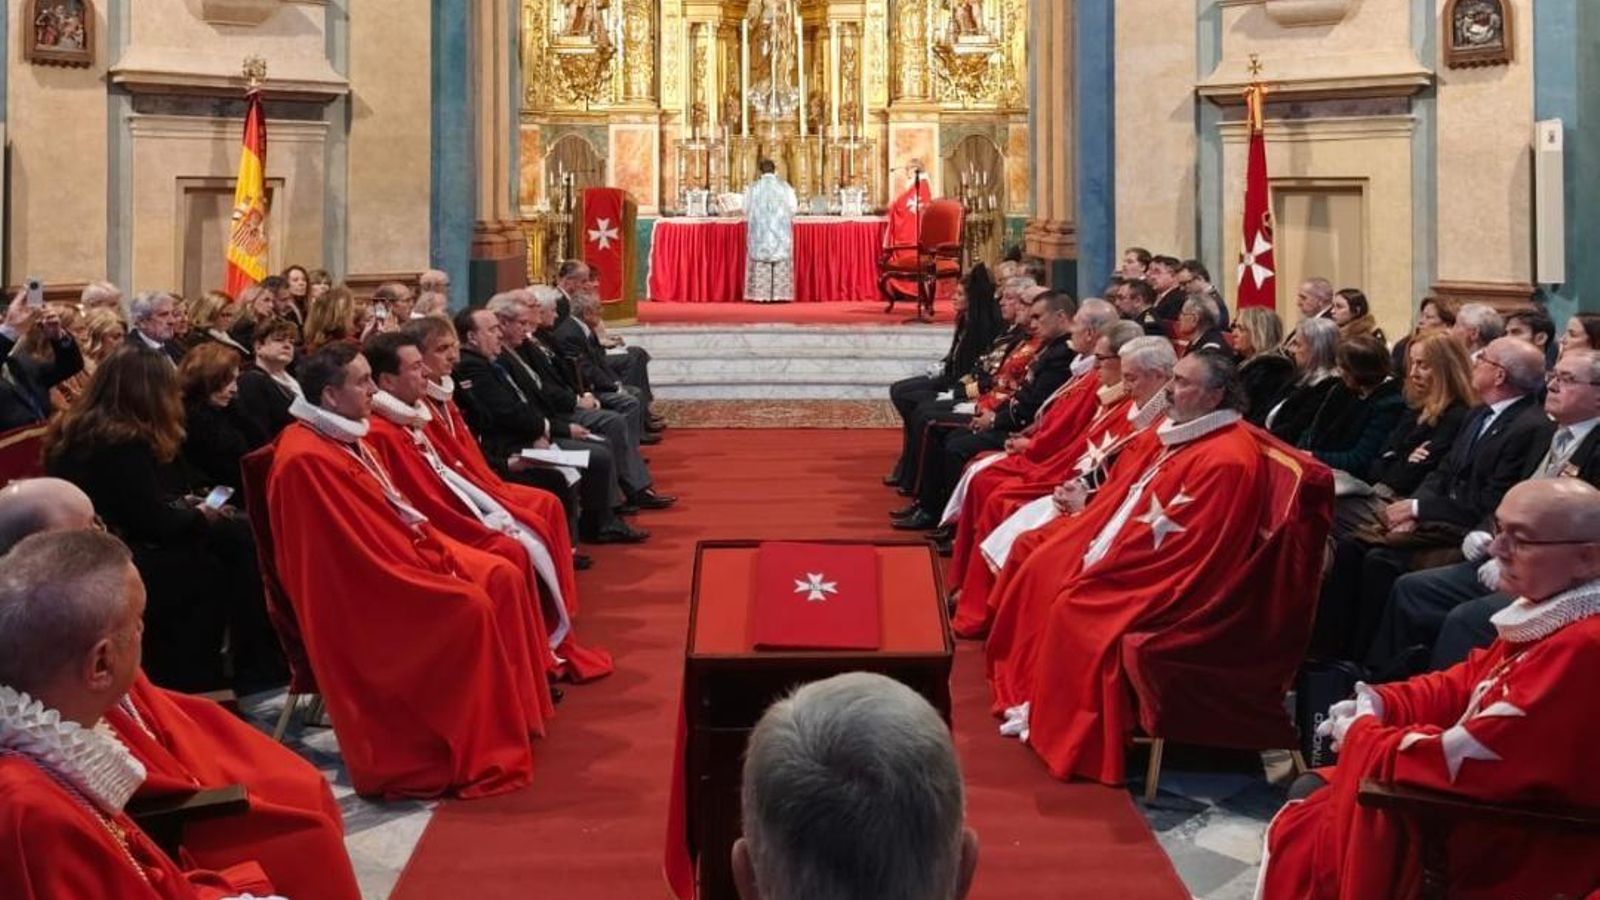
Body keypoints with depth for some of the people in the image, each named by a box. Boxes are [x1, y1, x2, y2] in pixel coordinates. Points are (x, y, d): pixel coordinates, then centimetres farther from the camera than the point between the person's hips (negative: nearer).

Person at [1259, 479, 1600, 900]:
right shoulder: (1548, 615, 4)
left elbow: (1465, 759, -30)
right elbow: (1468, 682, 17)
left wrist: (1363, 737, -13)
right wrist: (1379, 703, 0)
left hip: (1510, 855, -10)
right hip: (1486, 801, 10)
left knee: (1300, 839, -2)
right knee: (1310, 796, 13)